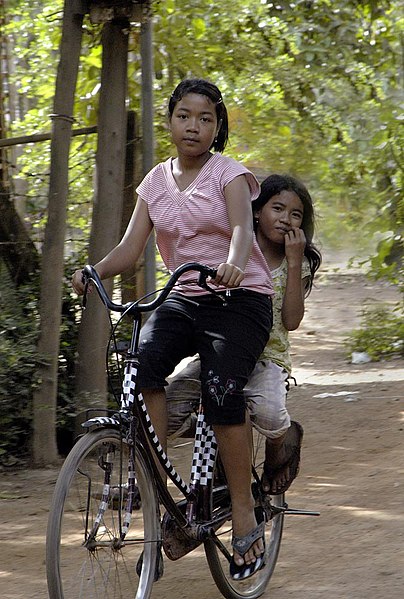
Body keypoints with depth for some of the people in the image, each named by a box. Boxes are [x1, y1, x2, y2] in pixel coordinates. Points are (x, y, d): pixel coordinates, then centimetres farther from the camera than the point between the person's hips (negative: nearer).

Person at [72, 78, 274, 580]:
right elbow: (131, 246, 2)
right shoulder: (156, 181, 10)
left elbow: (242, 226, -22)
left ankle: (244, 516, -13)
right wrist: (94, 272, -20)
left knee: (220, 390, -24)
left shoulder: (229, 173, -3)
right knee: (143, 359, -26)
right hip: (184, 299, 4)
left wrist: (232, 263, -45)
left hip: (239, 299, -4)